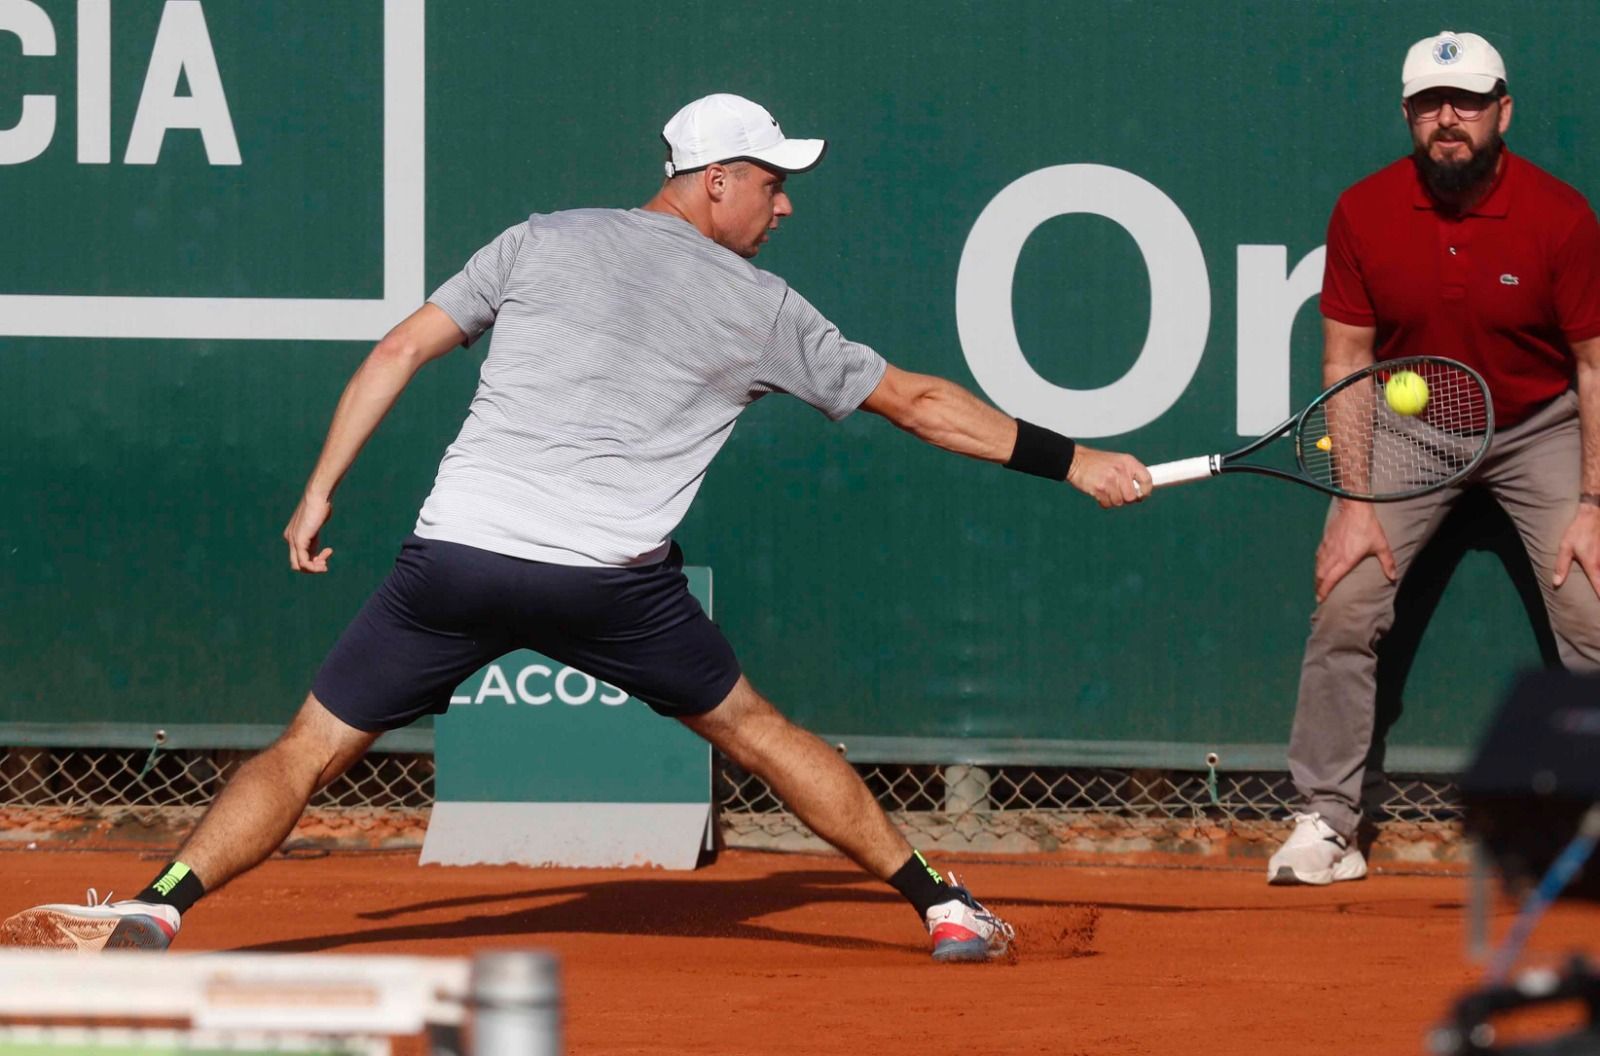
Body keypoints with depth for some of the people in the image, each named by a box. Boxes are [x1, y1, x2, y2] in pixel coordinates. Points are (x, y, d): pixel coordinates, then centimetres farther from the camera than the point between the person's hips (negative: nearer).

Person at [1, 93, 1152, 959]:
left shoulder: (540, 243, 12)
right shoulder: (762, 310, 9)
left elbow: (403, 348, 8)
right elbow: (920, 403, 14)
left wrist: (321, 489, 13)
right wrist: (1074, 462, 23)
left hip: (456, 559, 0)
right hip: (613, 579, 0)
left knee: (310, 749, 5)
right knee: (753, 727, 20)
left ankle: (157, 909, -14)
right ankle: (943, 905, 24)